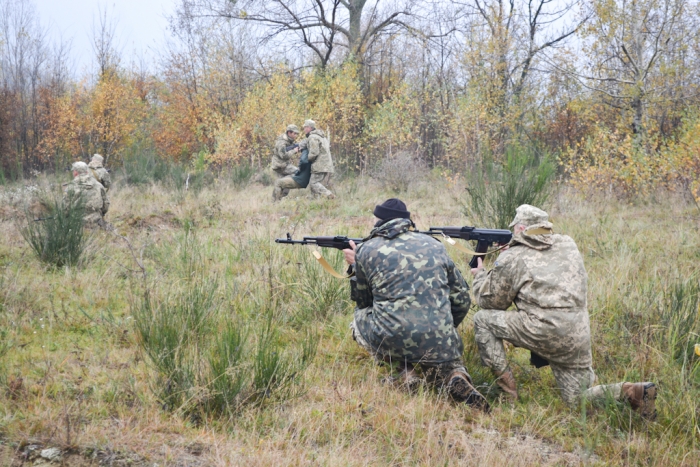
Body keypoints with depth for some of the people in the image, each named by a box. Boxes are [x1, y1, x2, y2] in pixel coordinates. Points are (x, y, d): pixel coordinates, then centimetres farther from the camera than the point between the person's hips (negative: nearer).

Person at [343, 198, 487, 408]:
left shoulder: (366, 250, 7)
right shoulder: (434, 245, 15)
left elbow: (363, 301, 21)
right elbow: (461, 299, 17)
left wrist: (355, 266, 36)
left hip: (390, 341, -2)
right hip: (439, 342, 2)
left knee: (360, 317, 29)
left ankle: (404, 371, 9)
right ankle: (456, 375, -2)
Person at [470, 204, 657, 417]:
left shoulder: (512, 258, 3)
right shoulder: (568, 245, 17)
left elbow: (489, 301, 11)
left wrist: (480, 275, 31)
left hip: (544, 331, -6)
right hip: (579, 338, 6)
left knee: (483, 319, 10)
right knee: (576, 400, 18)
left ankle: (506, 384, 4)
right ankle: (633, 391, -5)